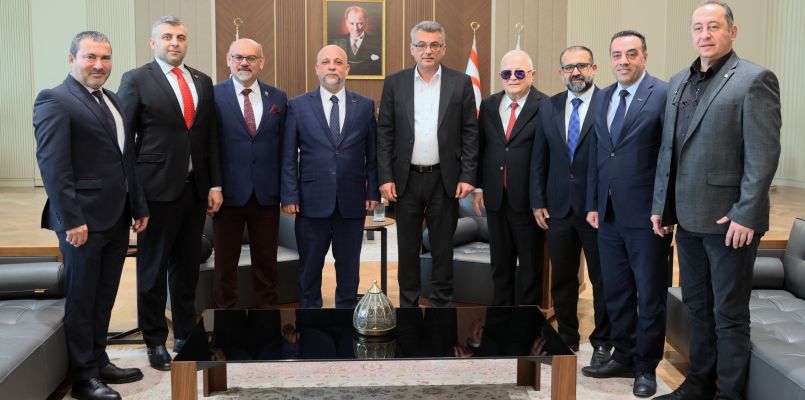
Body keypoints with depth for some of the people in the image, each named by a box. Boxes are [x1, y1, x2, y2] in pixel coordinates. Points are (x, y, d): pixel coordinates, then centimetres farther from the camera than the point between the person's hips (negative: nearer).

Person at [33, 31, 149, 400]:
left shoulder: (111, 100, 15)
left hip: (116, 218, 8)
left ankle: (99, 362, 30)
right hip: (84, 220, -7)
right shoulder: (55, 101, -10)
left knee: (103, 298, 17)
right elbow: (52, 165, -17)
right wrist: (71, 219, -21)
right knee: (81, 300, 5)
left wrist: (138, 206, 15)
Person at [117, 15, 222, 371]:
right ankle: (155, 341, 19)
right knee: (153, 268, 6)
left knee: (187, 266, 13)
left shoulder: (202, 81, 11)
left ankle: (185, 334, 26)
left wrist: (215, 184, 6)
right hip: (157, 187, -4)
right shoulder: (136, 80, -3)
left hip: (195, 188, 4)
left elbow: (210, 136, 11)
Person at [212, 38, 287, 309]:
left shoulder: (278, 98, 7)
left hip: (267, 194, 3)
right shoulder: (213, 96, -2)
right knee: (225, 265, 8)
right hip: (228, 192, -2)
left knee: (267, 264, 11)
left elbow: (284, 146, 8)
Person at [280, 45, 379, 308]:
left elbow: (372, 154, 6)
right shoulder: (298, 106, 2)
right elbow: (288, 156, 1)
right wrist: (290, 196, -5)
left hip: (352, 202, 1)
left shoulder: (365, 106, 5)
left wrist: (373, 192, 0)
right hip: (312, 200, -1)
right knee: (310, 265, 9)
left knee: (349, 264, 11)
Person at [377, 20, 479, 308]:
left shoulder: (461, 83, 1)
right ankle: (408, 304, 22)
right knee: (408, 247, 9)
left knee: (443, 247, 7)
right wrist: (385, 177, -5)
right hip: (406, 179, 1)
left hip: (445, 179, -1)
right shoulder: (394, 83, 2)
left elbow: (470, 132, 1)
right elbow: (384, 133, 2)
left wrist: (468, 176, -6)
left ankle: (442, 304, 20)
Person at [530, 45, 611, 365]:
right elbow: (539, 159, 11)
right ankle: (566, 338, 28)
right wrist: (538, 202, 5)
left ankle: (602, 342, 22)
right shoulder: (548, 108, 8)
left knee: (602, 279, 7)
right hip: (558, 207, 4)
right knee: (561, 279, 13)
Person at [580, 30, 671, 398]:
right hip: (609, 214, 6)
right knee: (615, 293, 15)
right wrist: (593, 204, 10)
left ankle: (646, 367, 20)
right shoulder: (603, 97, 12)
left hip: (646, 215, -6)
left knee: (649, 295, 6)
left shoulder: (664, 95, -8)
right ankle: (623, 356, 29)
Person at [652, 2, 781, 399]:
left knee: (729, 314, 4)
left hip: (729, 220, -7)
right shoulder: (679, 81, 12)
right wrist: (660, 204, 11)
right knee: (697, 307, 17)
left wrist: (746, 216, -18)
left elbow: (764, 154, -14)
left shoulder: (754, 79, -9)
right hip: (688, 217, 7)